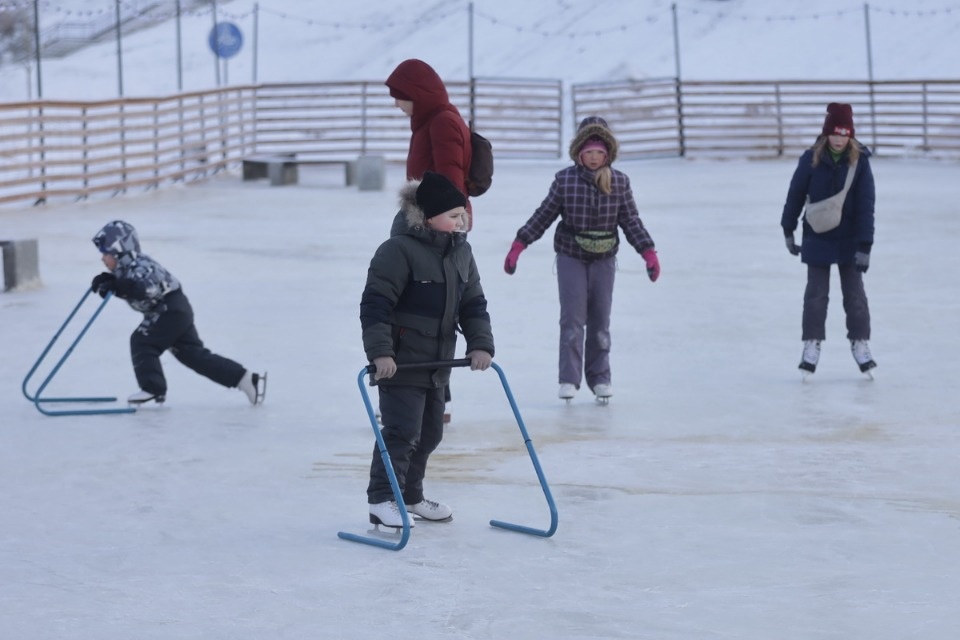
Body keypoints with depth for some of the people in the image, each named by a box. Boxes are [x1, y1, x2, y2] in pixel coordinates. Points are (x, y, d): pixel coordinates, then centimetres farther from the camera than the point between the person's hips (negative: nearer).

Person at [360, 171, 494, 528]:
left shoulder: (461, 252, 8)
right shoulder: (398, 251, -17)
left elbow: (473, 304, 12)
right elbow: (375, 304, -19)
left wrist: (480, 344, -1)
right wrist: (380, 352, -26)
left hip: (437, 363, 8)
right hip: (399, 362, -8)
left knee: (429, 432, 15)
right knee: (402, 431, -12)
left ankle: (411, 496, 29)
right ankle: (381, 500, -6)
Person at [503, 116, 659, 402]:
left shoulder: (620, 182, -2)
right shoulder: (565, 180, -6)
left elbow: (631, 221, 4)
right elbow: (543, 216, 1)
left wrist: (649, 252, -3)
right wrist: (518, 245, -1)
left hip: (604, 258, 2)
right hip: (570, 256, -2)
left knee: (600, 319, 6)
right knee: (572, 317, -6)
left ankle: (599, 377, 15)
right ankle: (569, 378, -3)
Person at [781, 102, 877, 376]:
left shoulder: (859, 161, -12)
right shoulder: (811, 159, -11)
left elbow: (866, 205, -12)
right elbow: (795, 194, 0)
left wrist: (865, 246, -16)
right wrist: (788, 232, 7)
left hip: (849, 240, 0)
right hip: (817, 238, 0)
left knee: (854, 293, 7)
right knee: (816, 294, 5)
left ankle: (860, 343, 18)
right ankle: (812, 345, 12)